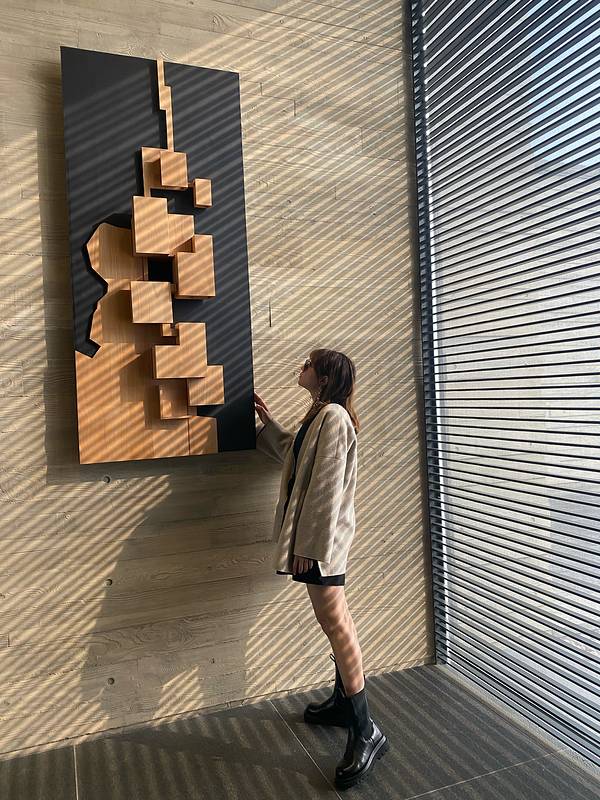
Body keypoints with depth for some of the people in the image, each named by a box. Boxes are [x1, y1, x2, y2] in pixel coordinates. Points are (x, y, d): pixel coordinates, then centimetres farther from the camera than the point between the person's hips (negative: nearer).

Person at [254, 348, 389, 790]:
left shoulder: (334, 417, -17)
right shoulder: (320, 415, 14)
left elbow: (327, 489, -21)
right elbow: (293, 456, 29)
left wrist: (310, 545, -20)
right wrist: (267, 420, 28)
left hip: (321, 536, -10)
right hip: (314, 533, 10)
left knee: (335, 622, -6)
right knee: (337, 620, 17)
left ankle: (366, 731, 3)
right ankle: (344, 701, 32)